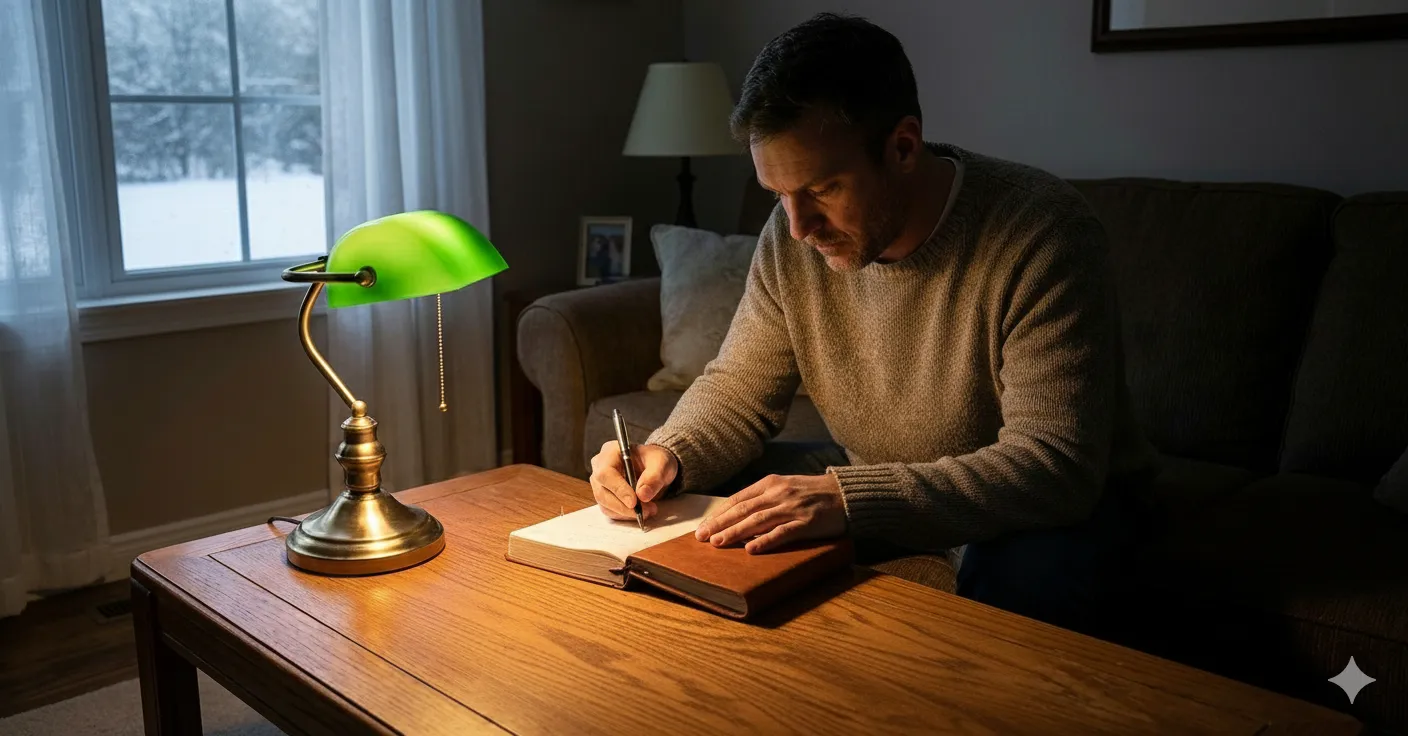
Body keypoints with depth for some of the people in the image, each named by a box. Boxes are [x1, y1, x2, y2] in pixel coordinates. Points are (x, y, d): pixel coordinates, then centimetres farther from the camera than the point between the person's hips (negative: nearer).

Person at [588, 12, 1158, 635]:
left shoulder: (1039, 233, -28)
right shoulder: (792, 238, -10)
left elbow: (1055, 465, -33)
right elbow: (738, 389, 0)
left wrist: (848, 498, -44)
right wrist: (667, 455, -23)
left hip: (1054, 500, -4)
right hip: (869, 478, 5)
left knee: (1025, 578, -38)